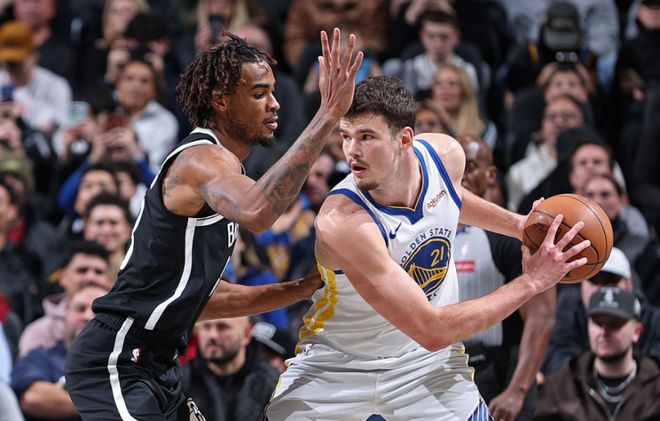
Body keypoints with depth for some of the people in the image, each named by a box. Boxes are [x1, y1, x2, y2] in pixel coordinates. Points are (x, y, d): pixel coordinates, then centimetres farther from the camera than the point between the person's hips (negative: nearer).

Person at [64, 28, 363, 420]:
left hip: (155, 365, 11)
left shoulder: (213, 164, 17)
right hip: (116, 363, -11)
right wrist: (328, 116, -40)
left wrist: (302, 289, 14)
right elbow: (256, 212, -40)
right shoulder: (202, 160, -15)